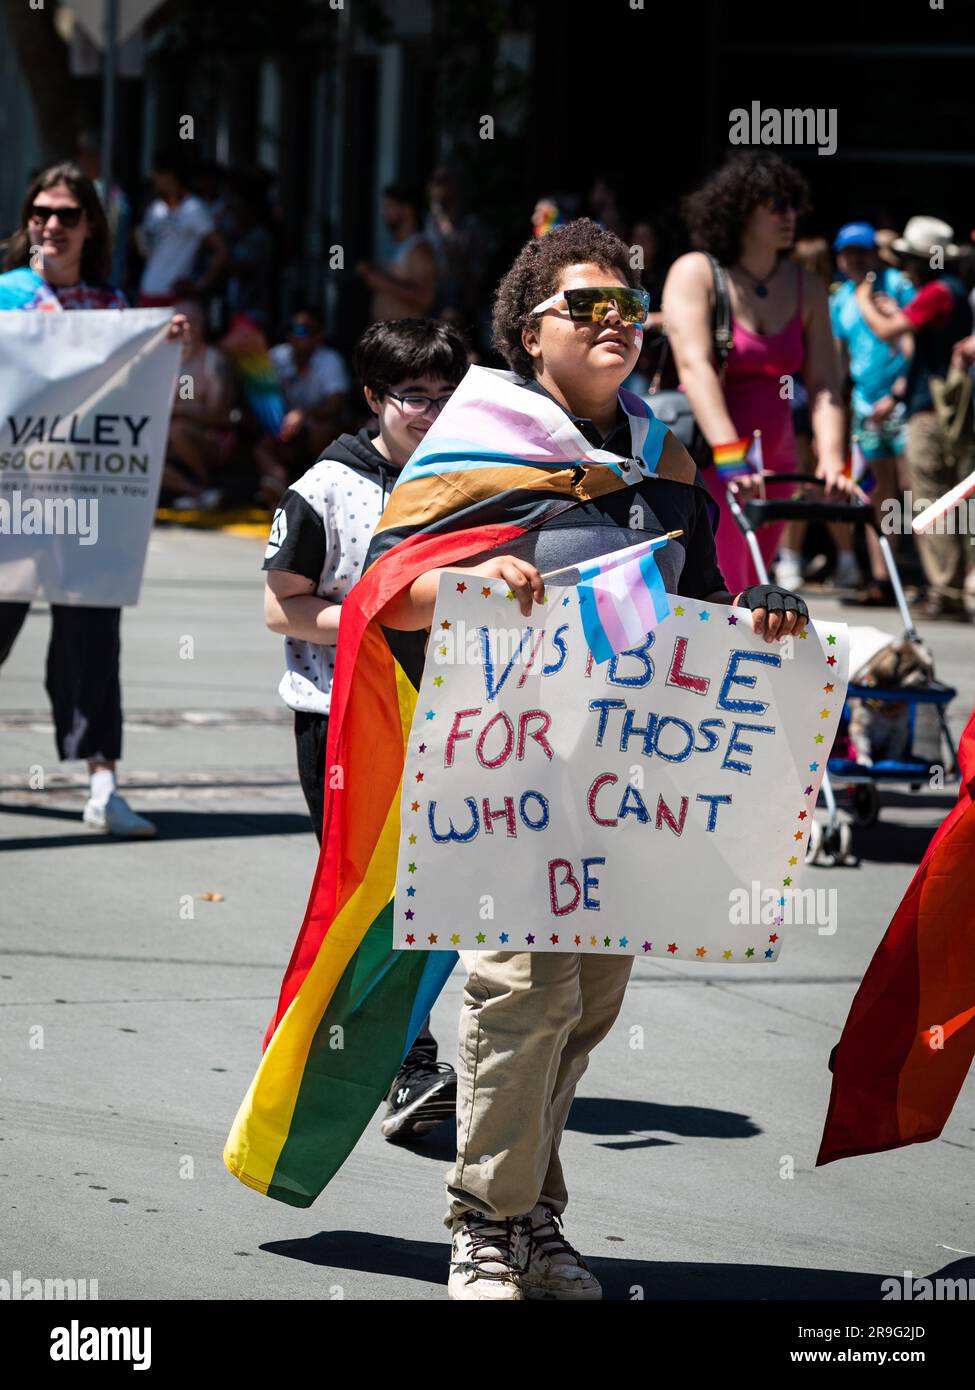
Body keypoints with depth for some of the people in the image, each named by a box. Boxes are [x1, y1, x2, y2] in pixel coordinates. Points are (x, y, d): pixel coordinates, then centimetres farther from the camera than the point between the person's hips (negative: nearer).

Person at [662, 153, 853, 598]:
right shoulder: (695, 274, -9)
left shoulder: (806, 287, 7)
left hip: (771, 468, 6)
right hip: (704, 462, -6)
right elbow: (695, 366, -21)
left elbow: (823, 383, 1)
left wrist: (830, 460, -17)